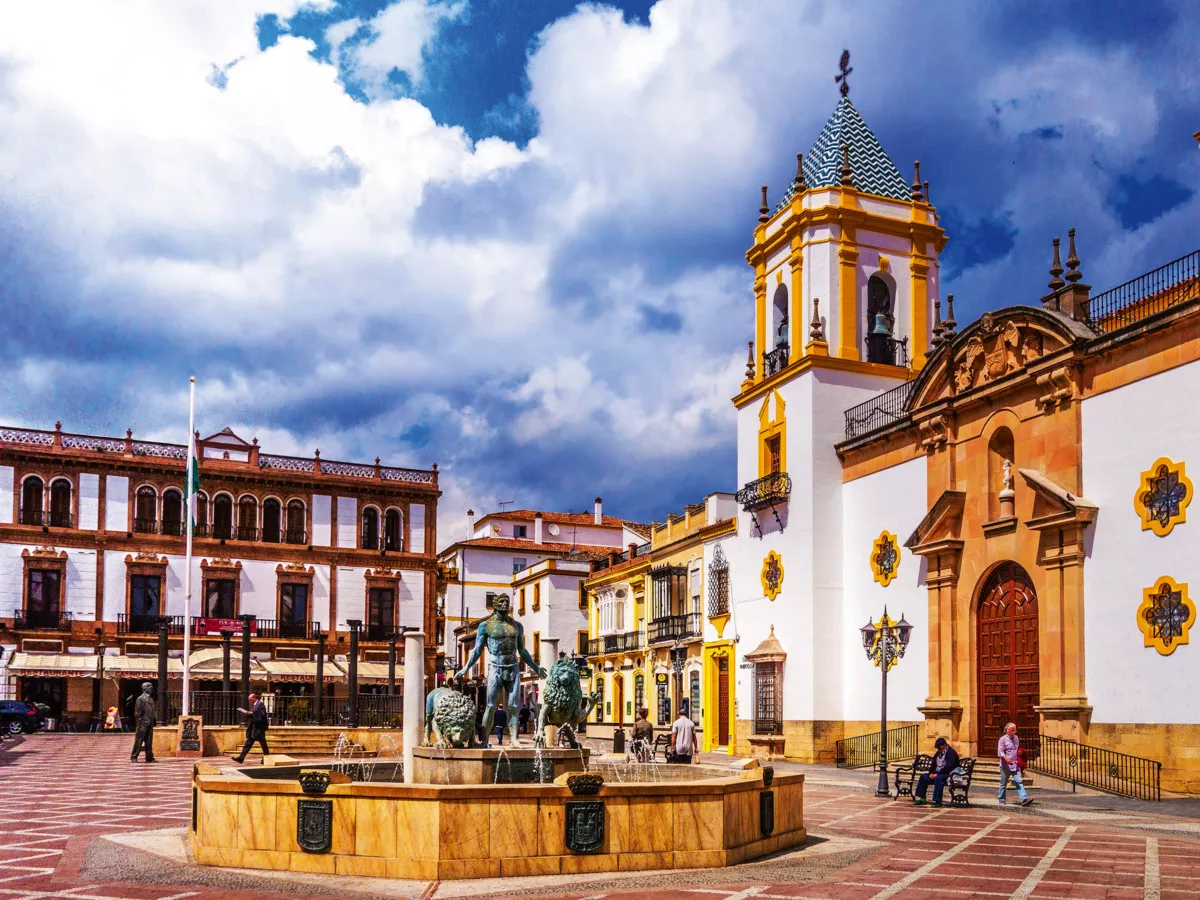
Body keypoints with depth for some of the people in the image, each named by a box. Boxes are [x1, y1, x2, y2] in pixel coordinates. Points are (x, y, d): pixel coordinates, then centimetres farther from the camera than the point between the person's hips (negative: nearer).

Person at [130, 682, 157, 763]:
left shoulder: (151, 699, 16)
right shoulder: (140, 699, -7)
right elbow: (137, 711, -10)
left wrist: (154, 720, 14)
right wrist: (138, 721, -15)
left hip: (150, 723, 7)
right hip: (143, 723, -7)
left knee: (149, 741, 8)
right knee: (139, 740, -6)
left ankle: (149, 757, 11)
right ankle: (134, 757, -1)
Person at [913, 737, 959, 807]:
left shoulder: (951, 753, -10)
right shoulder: (938, 753, 17)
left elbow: (948, 767, -20)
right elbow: (933, 764, 19)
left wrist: (937, 774, -21)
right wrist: (931, 773, -1)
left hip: (948, 775, -9)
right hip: (937, 773, 9)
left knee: (938, 778, -37)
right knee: (923, 776, -3)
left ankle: (937, 801, -36)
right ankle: (921, 798, -3)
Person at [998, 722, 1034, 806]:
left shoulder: (1016, 738, 14)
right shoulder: (1003, 739, -5)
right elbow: (1000, 752, -13)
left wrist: (1020, 751, 7)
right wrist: (1006, 758, -30)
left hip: (1015, 765, 4)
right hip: (1005, 765, -4)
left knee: (1019, 782, -9)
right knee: (1003, 783, 6)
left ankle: (1024, 799, -18)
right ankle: (1002, 801, 17)